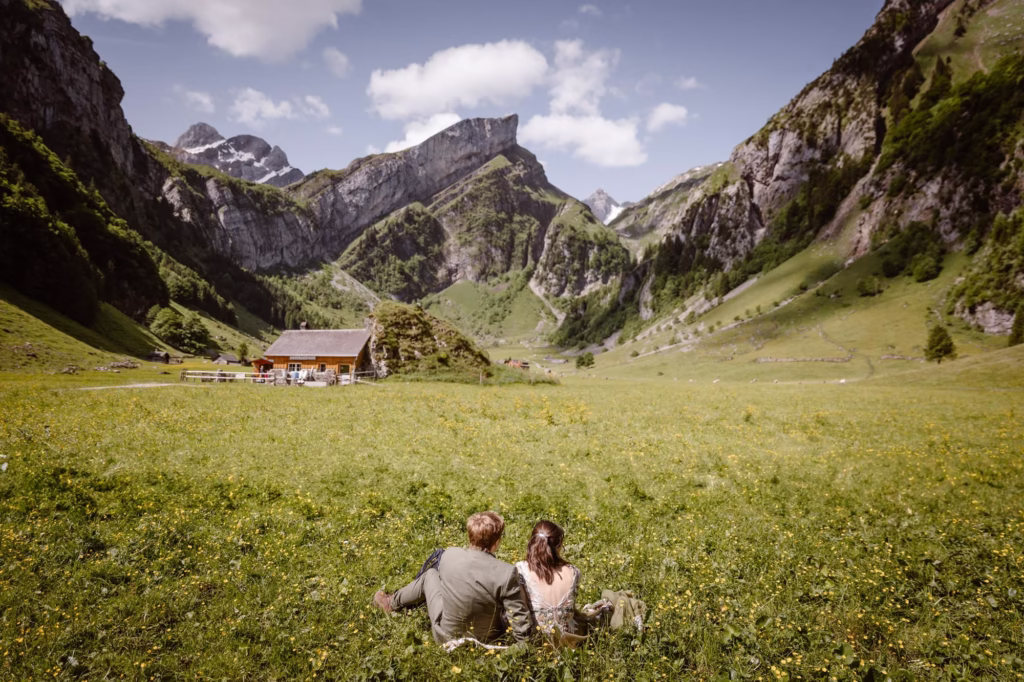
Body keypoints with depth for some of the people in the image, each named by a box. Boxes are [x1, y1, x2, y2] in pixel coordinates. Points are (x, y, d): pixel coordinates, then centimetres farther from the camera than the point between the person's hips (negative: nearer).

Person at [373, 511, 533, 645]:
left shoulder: (449, 555, -18)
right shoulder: (506, 573, -28)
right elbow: (520, 617, -21)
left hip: (447, 637, 1)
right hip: (486, 640, 0)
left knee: (430, 574, 22)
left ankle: (393, 602, 46)